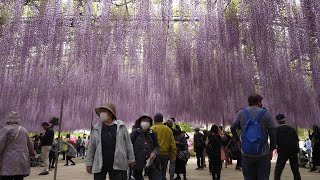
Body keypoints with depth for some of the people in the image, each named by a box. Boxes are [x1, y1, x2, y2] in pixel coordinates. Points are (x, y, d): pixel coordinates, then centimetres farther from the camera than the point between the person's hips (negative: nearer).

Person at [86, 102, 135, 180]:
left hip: (117, 164, -1)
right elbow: (91, 147, 5)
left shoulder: (121, 126, -2)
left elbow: (128, 144, 1)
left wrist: (131, 159, 1)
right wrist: (89, 162, 3)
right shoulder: (96, 128, 2)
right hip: (99, 165, 2)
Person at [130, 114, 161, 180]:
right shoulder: (135, 132, -2)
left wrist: (155, 152, -7)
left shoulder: (152, 133, 6)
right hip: (137, 160, -1)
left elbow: (157, 146, 13)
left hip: (151, 160, 2)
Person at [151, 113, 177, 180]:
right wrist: (174, 156, 12)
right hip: (165, 155, 4)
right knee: (163, 173, 17)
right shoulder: (168, 130, 6)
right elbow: (173, 145, 6)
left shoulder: (153, 129, -6)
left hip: (156, 154, -4)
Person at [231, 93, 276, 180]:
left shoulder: (241, 113, 4)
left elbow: (232, 128, -6)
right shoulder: (265, 113, 0)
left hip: (246, 154, 2)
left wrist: (237, 140, 7)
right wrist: (271, 149, 6)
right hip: (263, 154, -1)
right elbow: (272, 132, -3)